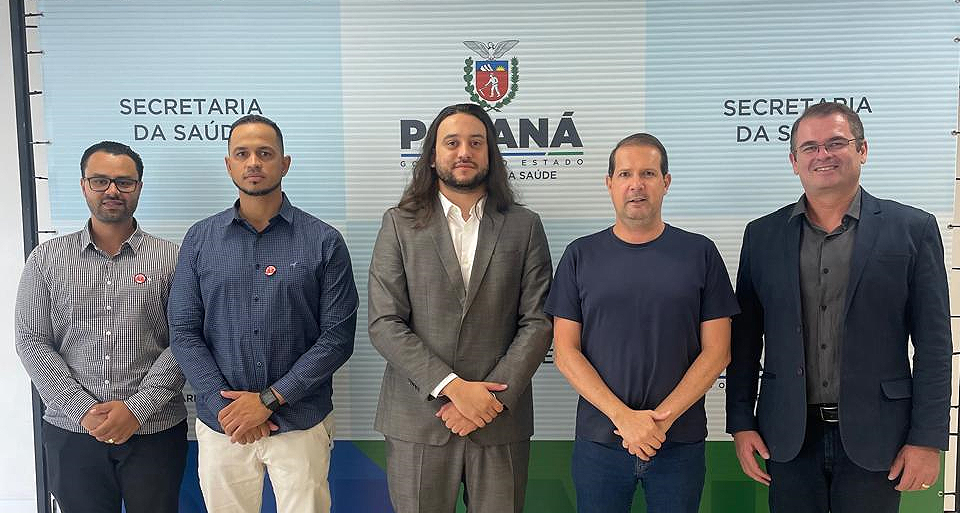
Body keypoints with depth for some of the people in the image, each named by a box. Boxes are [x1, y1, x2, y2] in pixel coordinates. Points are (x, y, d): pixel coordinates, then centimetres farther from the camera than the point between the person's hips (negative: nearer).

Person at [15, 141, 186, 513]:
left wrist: (138, 408, -14)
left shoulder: (170, 258, -1)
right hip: (72, 431, 1)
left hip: (155, 430, -1)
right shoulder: (46, 258, 5)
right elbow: (32, 343, 0)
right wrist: (83, 410, -9)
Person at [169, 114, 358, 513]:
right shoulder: (201, 239, 3)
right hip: (221, 426, 2)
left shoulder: (324, 241, -4)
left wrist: (269, 399, -12)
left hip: (302, 423, -1)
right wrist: (224, 405, -9)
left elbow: (338, 337, -7)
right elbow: (183, 333, 1)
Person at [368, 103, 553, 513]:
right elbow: (384, 324, -5)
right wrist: (452, 387, -14)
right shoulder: (400, 225, 2)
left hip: (501, 421, 1)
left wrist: (493, 396, -11)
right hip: (418, 418, 0)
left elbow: (537, 322, -1)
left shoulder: (524, 226, 4)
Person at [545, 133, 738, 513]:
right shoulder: (580, 256, 0)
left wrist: (662, 418, -12)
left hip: (681, 440, 0)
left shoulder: (700, 253, 0)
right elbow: (565, 352, -3)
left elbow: (716, 351, -2)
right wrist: (623, 416, -13)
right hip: (598, 440, 0)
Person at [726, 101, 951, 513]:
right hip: (788, 436, 2)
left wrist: (928, 438, -5)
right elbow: (744, 340, 5)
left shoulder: (913, 229, -1)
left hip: (874, 435, -1)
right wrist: (740, 424, 2)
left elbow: (933, 344, -2)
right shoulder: (762, 235, 4)